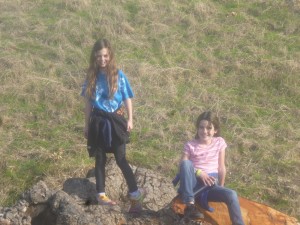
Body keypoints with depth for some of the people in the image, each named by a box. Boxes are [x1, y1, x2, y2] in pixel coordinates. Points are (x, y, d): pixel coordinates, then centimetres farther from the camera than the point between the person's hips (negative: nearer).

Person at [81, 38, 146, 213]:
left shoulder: (119, 75, -6)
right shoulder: (92, 77, 0)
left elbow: (127, 99, 0)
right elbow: (88, 103, 6)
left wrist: (130, 119, -5)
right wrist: (87, 125, 7)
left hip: (115, 120, -2)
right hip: (98, 122, 2)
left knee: (121, 159, -3)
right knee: (100, 159, 10)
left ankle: (135, 193, 7)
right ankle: (101, 194, 20)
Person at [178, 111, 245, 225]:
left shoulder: (219, 142, 6)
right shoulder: (190, 145, 0)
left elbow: (221, 167, 8)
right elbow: (183, 166, -9)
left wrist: (221, 187, 4)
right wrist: (199, 173, -22)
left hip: (210, 184, 1)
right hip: (194, 183, -1)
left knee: (231, 194, -28)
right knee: (186, 162, -31)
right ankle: (190, 205, -28)